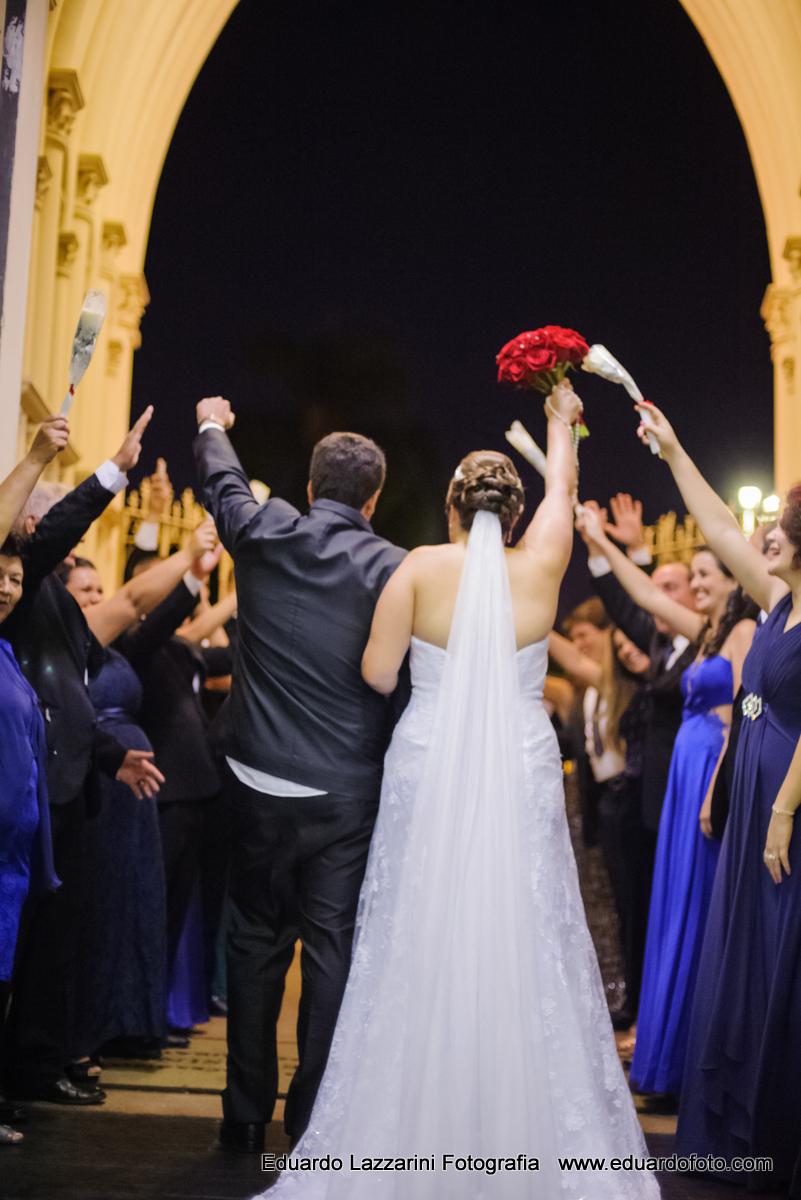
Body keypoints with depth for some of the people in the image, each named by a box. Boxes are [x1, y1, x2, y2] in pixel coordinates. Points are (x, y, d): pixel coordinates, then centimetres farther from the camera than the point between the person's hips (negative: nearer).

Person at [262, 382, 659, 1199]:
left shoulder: (420, 567, -5)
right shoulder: (539, 567, 1)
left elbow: (377, 674, -7)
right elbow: (562, 490, 19)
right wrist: (561, 425, 35)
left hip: (429, 774, -1)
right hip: (522, 779, 1)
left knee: (418, 948, 6)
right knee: (525, 947, 7)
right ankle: (532, 1128, 14)